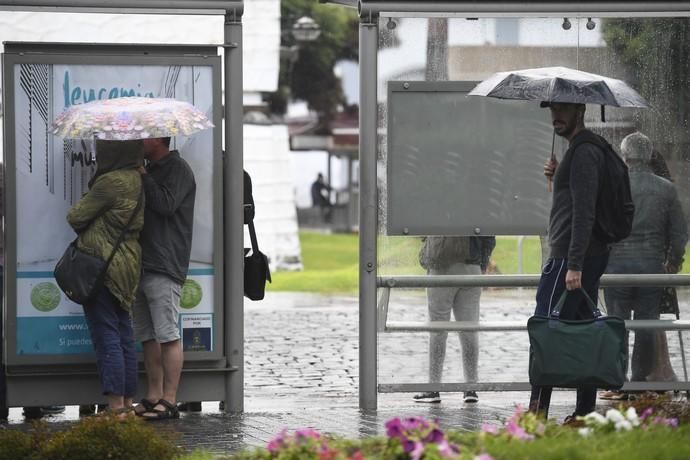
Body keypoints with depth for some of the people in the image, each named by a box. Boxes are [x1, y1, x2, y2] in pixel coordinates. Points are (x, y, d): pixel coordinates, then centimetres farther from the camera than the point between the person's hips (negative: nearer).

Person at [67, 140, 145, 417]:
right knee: (124, 336, 12)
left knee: (106, 336, -5)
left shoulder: (110, 182, -19)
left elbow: (76, 217, -10)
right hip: (128, 262, 9)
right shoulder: (137, 179, 7)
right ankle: (127, 404, 16)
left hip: (102, 264, -9)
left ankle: (116, 406, -7)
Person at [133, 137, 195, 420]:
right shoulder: (151, 170, 23)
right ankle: (153, 397, 11)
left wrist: (141, 175, -11)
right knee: (147, 336, 8)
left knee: (167, 335, -9)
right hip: (143, 266, 10)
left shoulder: (178, 169, -4)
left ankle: (169, 401, -10)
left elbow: (166, 205, -18)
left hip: (164, 268, -9)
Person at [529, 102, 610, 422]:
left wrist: (574, 265, -24)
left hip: (568, 258, -10)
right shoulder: (589, 149, 18)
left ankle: (537, 413, -12)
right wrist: (558, 177, 10)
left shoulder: (582, 153, -14)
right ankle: (585, 413, 10)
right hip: (593, 257, 10)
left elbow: (584, 212, -21)